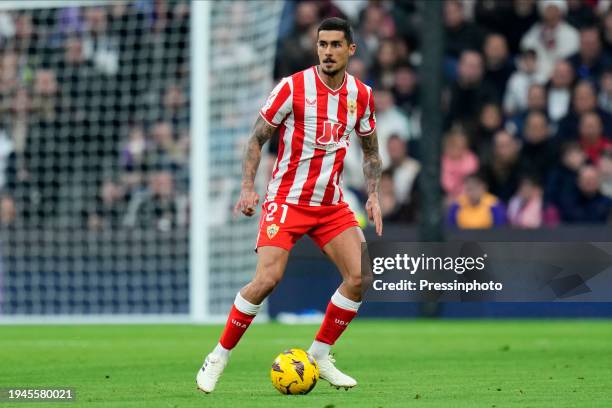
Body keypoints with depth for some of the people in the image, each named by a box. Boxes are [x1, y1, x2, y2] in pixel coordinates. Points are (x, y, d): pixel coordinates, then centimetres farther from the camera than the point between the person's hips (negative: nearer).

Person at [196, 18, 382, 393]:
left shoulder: (361, 95, 3)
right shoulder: (293, 87, -10)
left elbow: (371, 152, 17)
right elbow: (257, 139, -3)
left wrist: (373, 197, 4)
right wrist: (248, 187, -14)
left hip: (332, 204, 4)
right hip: (287, 200, -4)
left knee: (360, 275, -10)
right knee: (268, 279, -19)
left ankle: (320, 356, 7)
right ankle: (219, 358, -3)